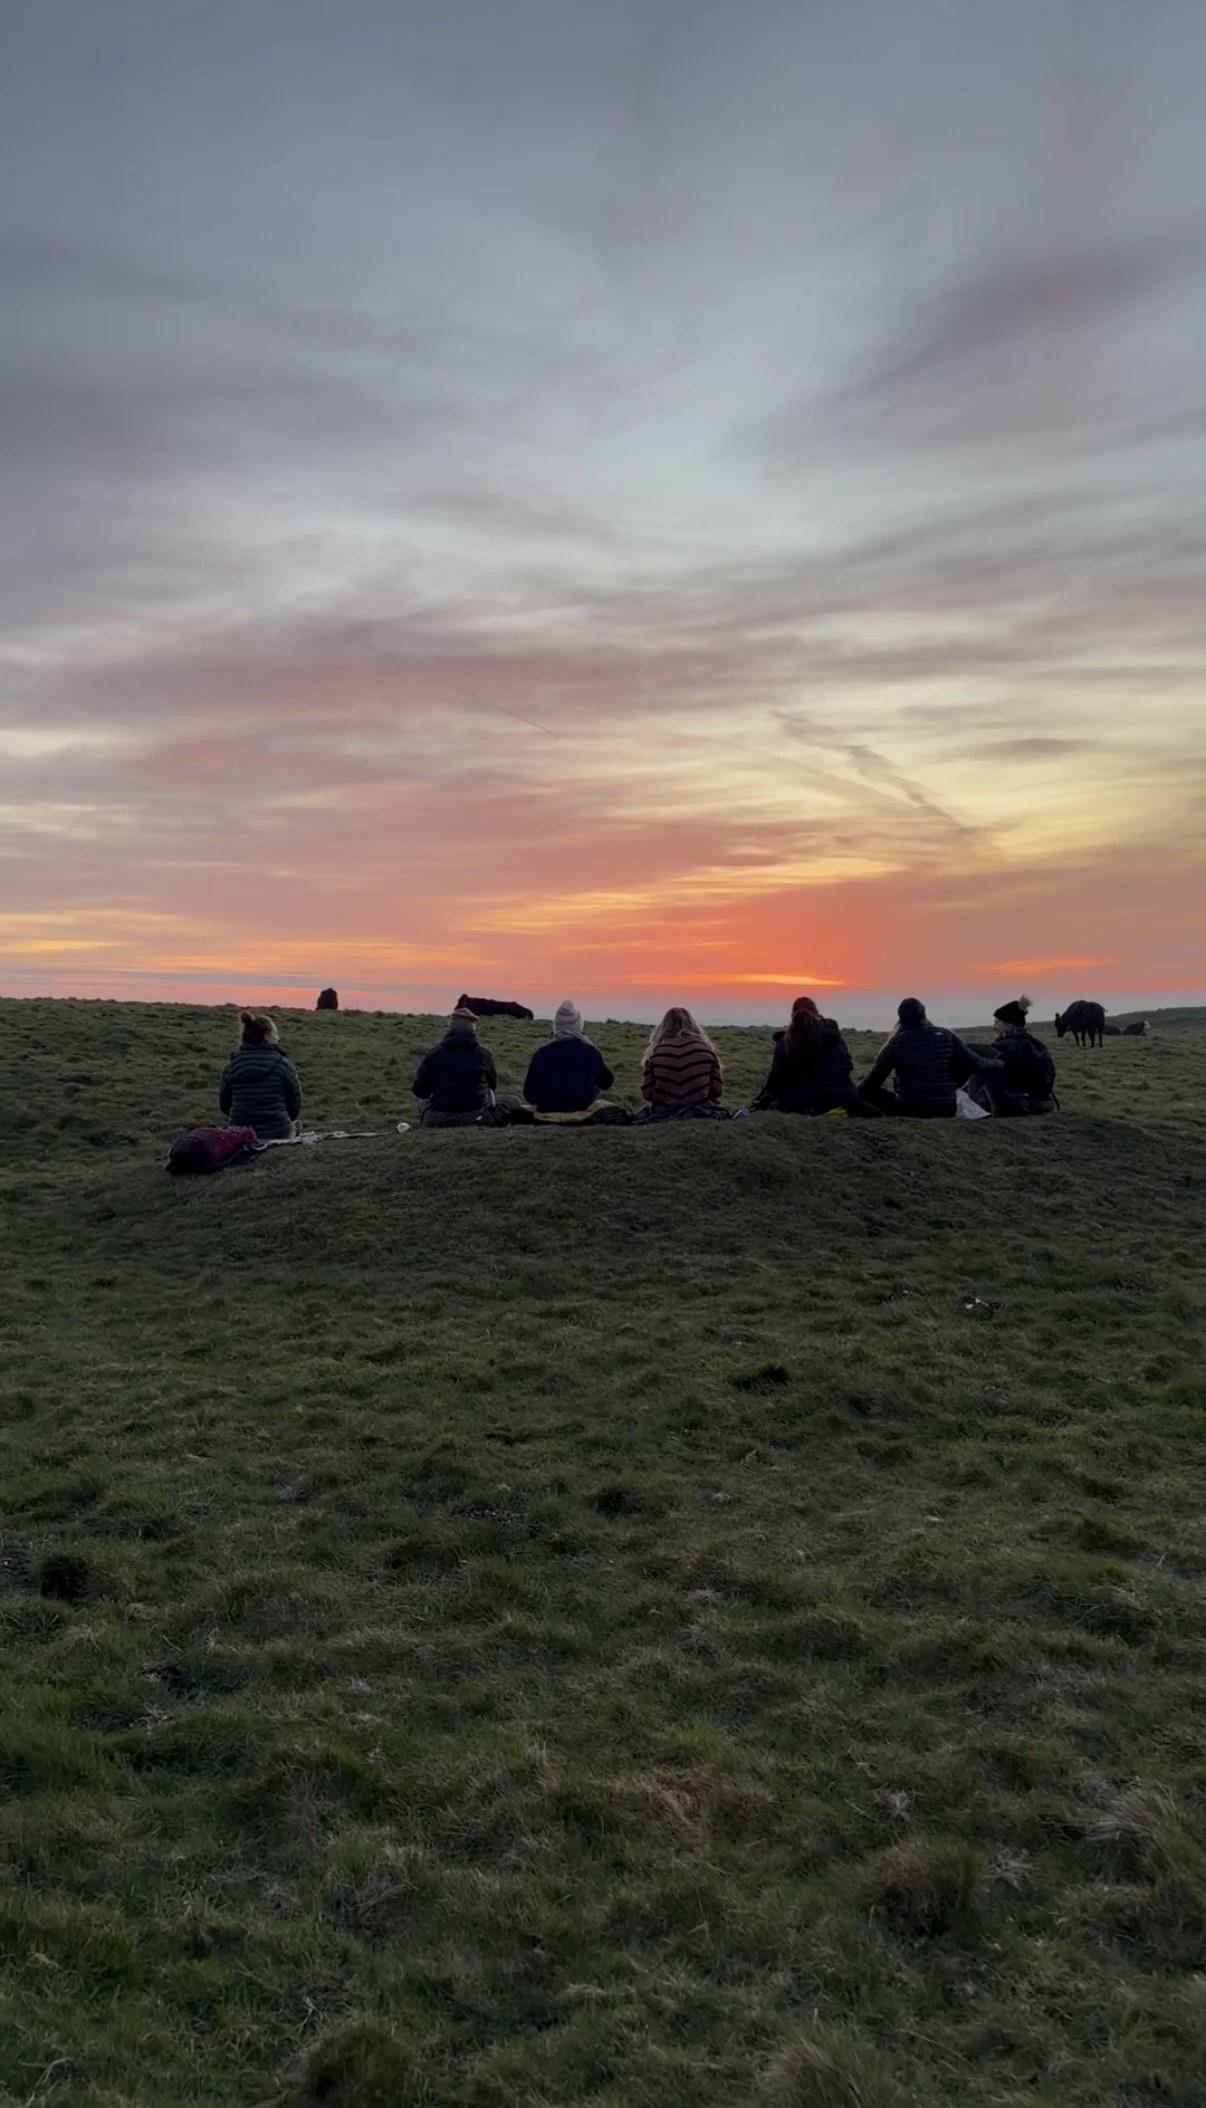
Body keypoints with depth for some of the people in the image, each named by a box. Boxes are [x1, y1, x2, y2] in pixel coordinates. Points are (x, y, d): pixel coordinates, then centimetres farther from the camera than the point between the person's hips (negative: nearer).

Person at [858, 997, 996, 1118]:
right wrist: (997, 1064, 23)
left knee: (871, 1093, 14)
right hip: (946, 1111, 2)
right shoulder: (946, 1035, 2)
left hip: (909, 1111, -2)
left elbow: (874, 1079, -3)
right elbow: (974, 1064, 4)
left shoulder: (896, 1043, -5)